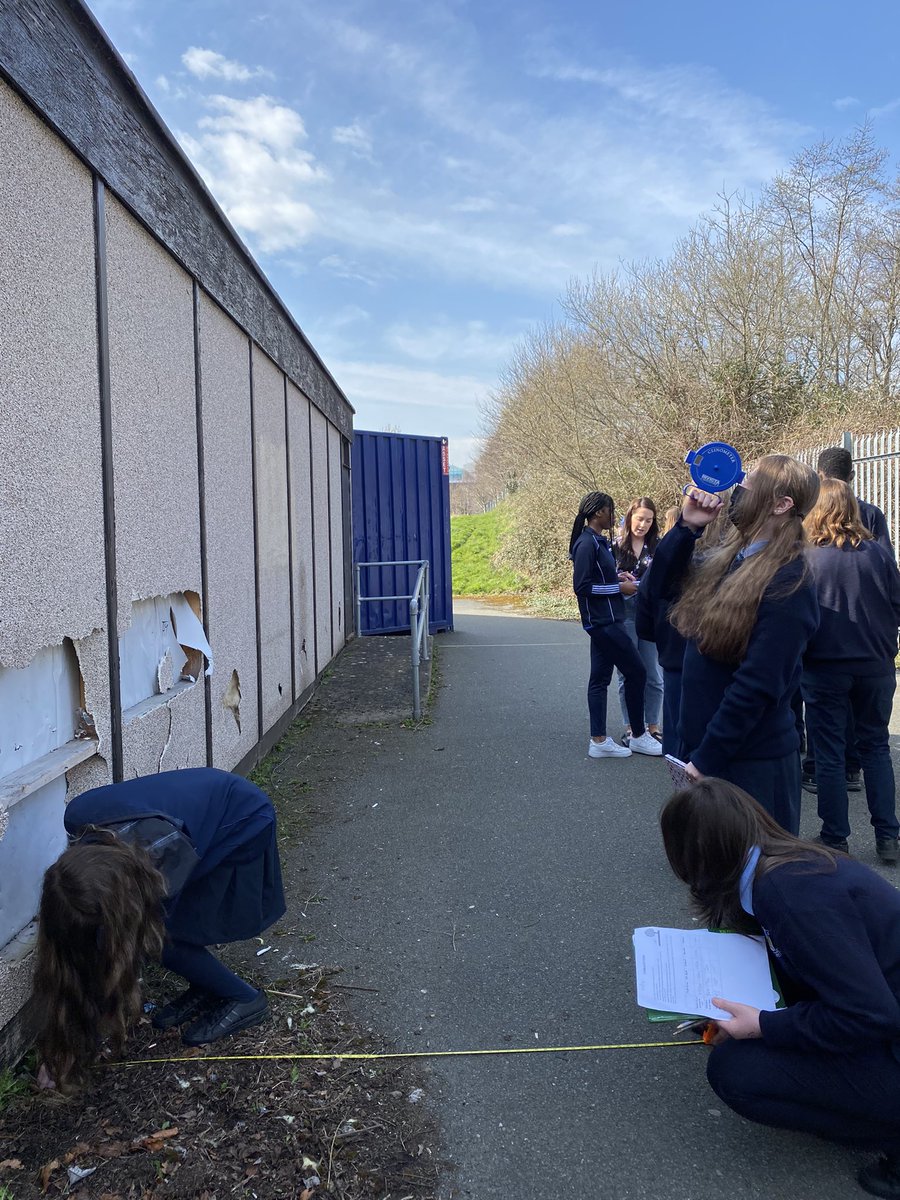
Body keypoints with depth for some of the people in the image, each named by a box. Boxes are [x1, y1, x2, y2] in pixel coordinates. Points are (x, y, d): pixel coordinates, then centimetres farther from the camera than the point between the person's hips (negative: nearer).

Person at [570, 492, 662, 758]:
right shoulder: (587, 543, -16)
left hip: (604, 622, 9)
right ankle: (638, 736, 12)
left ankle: (599, 741, 15)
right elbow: (582, 586, -19)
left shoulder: (596, 541, 12)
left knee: (600, 679, 10)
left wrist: (616, 577, 4)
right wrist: (619, 588, -14)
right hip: (604, 622, -9)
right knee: (636, 673, -1)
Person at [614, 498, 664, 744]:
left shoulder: (658, 547, 2)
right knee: (627, 676, 6)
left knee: (653, 676, 6)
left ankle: (652, 727, 18)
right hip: (624, 617, -1)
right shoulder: (616, 547, 1)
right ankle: (630, 728, 16)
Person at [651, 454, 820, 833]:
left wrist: (706, 758, -20)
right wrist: (687, 526, 0)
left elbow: (756, 685, -23)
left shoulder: (787, 583, -20)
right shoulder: (728, 557, 4)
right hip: (702, 744, 8)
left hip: (751, 759, -8)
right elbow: (665, 582, 16)